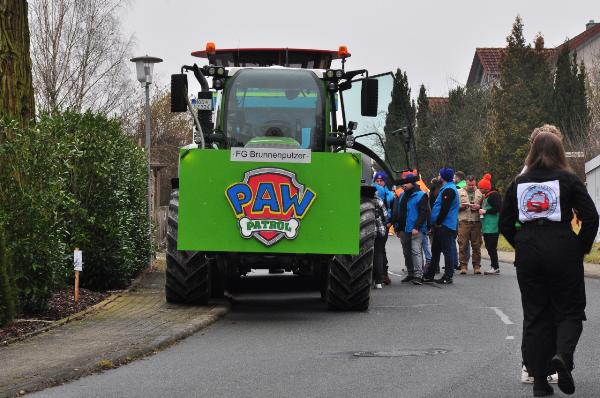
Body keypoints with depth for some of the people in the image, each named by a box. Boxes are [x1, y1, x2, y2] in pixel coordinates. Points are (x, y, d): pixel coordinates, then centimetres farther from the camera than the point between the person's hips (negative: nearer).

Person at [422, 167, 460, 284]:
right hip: (440, 226, 11)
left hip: (445, 226, -11)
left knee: (447, 250, -5)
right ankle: (429, 275, 23)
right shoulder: (446, 188, 19)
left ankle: (448, 276, -2)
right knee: (435, 250, 15)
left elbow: (445, 209, -22)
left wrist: (438, 222, -14)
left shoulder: (448, 190, -15)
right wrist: (435, 224, 17)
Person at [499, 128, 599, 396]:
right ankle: (562, 354, -22)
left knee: (535, 315, 10)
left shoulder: (519, 183, 8)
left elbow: (505, 223, 9)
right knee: (569, 311, 7)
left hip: (528, 252, 3)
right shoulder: (568, 180, -1)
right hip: (562, 251, -3)